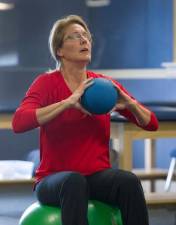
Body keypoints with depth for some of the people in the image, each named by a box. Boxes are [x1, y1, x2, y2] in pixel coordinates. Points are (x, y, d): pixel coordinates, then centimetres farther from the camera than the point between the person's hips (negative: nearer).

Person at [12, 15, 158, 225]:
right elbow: (19, 122, -24)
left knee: (129, 182, -31)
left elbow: (151, 123, 6)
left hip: (98, 176, 3)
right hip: (55, 181, -3)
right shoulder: (47, 82, -5)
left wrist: (129, 103, -15)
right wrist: (68, 102, -31)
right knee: (74, 182, -39)